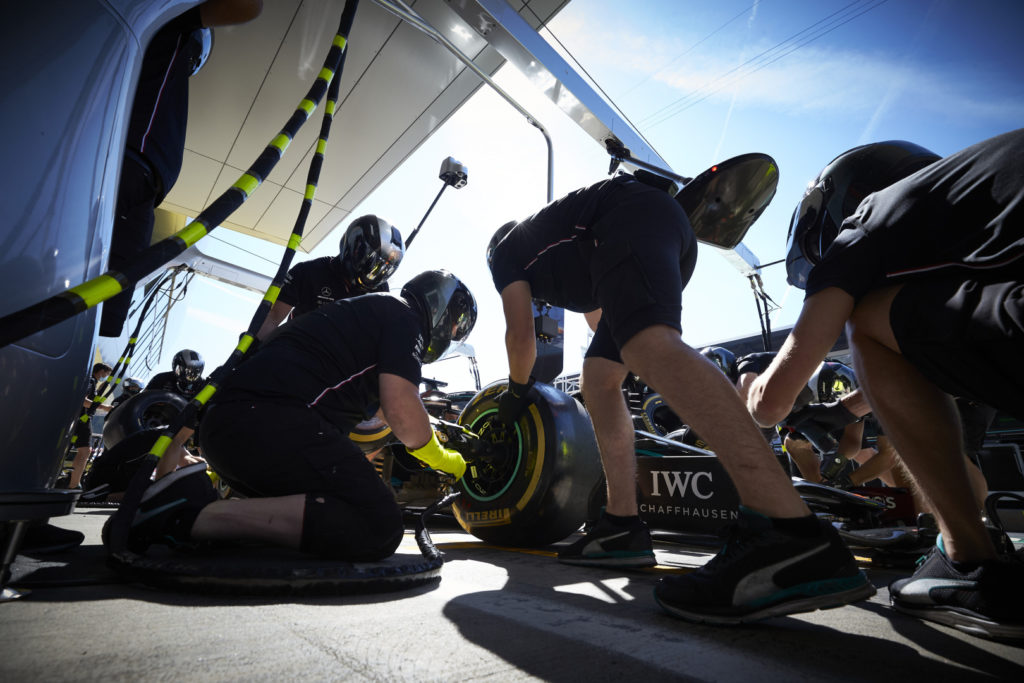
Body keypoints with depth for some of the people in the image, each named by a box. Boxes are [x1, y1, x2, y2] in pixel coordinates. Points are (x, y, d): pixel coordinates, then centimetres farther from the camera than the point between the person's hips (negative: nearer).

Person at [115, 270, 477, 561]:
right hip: (273, 420, -10)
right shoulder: (404, 315, 3)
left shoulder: (368, 311, 31)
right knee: (377, 527, -17)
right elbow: (400, 408, -11)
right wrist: (442, 459, 7)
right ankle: (193, 516, -17)